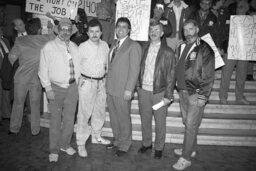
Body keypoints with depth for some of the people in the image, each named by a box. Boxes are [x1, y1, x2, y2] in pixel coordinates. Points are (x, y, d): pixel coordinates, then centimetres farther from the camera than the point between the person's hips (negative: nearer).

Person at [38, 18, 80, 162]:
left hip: (72, 87, 4)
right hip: (56, 87, -3)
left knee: (69, 119, 11)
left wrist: (78, 84, 7)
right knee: (55, 120, 3)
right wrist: (48, 88, -10)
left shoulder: (75, 48, 10)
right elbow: (43, 69, -4)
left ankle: (65, 144, 30)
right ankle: (54, 150, 19)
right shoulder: (49, 47, -3)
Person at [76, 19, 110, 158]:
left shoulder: (105, 45, 3)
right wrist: (81, 79, -4)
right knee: (84, 113, -1)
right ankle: (81, 143, 14)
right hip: (87, 83, -5)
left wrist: (104, 76, 8)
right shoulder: (82, 47, -10)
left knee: (100, 111, 16)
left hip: (101, 82, 5)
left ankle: (96, 136, 36)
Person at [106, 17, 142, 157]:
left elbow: (135, 69, -14)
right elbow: (111, 66, 15)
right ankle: (117, 140, 36)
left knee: (124, 119, 6)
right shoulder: (114, 45, 15)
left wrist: (129, 89, -18)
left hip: (123, 90, -7)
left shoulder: (133, 46, -9)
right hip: (110, 88, 7)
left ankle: (124, 145, 24)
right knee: (113, 117, 17)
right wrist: (107, 84, 9)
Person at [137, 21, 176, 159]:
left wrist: (168, 96, -10)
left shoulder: (167, 52, -6)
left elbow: (171, 76, -7)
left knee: (160, 122, 9)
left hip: (159, 92, -3)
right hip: (143, 91, 4)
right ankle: (146, 143, 36)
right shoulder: (144, 49, 6)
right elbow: (140, 69, 8)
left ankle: (159, 147, 29)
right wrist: (138, 86, 2)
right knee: (145, 120, 15)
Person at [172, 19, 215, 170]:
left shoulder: (205, 49, -9)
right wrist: (179, 89, 11)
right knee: (187, 122, 16)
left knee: (191, 125, -1)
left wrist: (203, 97, -14)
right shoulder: (181, 48, 10)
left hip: (196, 94, -6)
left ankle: (186, 158, 10)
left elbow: (209, 76, -11)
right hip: (183, 92, 6)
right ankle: (191, 149, 33)